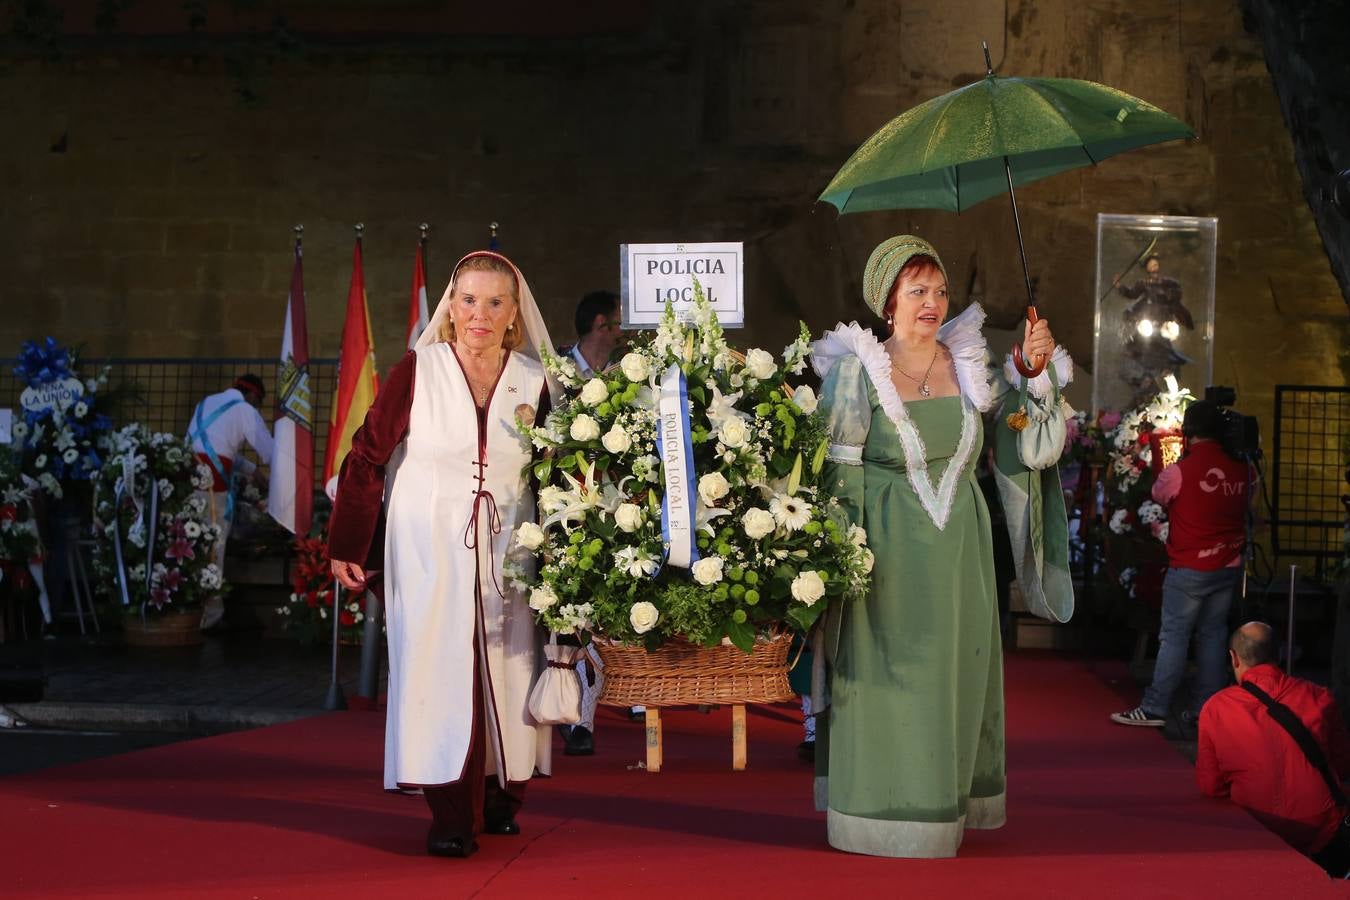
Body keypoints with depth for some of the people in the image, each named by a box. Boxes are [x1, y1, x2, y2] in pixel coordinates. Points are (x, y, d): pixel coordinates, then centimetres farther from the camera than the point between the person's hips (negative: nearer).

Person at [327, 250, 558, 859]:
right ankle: (451, 817, -3)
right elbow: (367, 457, 0)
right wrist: (348, 548, -2)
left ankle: (499, 800, 17)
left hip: (507, 553, 2)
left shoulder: (534, 381, 4)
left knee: (505, 671, 3)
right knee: (440, 669, -5)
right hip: (428, 551, -2)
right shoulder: (417, 371, -3)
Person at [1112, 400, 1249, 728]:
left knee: (1174, 637, -1)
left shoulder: (1180, 470, -14)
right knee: (1212, 636, 10)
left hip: (1189, 569, -5)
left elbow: (1158, 494, 5)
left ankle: (1155, 709, 0)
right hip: (1229, 566, 5)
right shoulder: (1239, 470, 0)